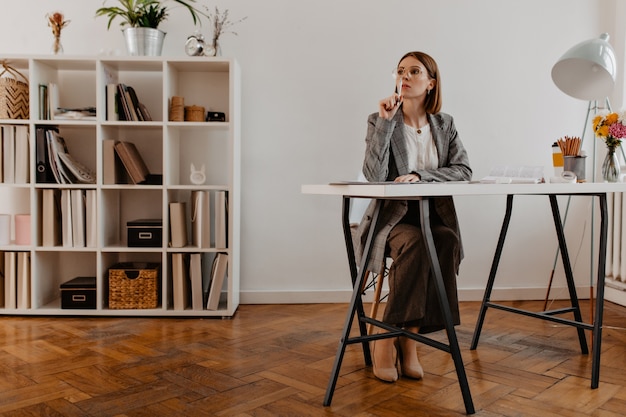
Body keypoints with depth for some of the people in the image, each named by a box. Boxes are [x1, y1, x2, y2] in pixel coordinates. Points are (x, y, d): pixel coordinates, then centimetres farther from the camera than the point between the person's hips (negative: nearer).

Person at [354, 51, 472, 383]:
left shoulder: (444, 124, 12)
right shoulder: (379, 121, 1)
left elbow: (463, 170, -2)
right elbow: (374, 176, -14)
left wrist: (419, 176, -17)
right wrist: (386, 121, -16)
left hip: (435, 215, 3)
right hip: (393, 216, -2)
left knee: (448, 242, -31)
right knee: (414, 244, -35)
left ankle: (408, 336, -22)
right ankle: (386, 338, -21)